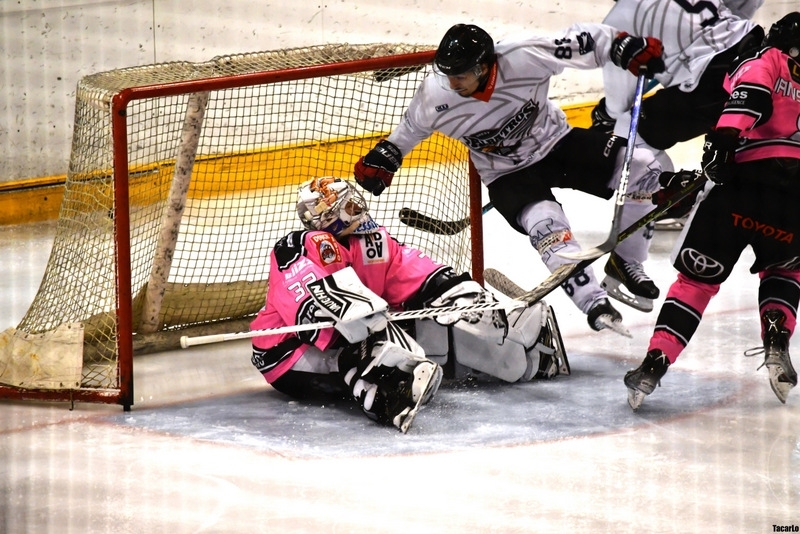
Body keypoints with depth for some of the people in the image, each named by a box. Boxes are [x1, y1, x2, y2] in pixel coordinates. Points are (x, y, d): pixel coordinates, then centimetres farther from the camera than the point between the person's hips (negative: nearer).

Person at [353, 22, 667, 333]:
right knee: (546, 225, -30)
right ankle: (595, 304, -22)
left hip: (556, 142, 1)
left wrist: (628, 49, -26)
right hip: (508, 175, -1)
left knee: (639, 169, -13)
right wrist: (384, 158, 1)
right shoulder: (436, 97, -23)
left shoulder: (524, 58, -30)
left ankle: (626, 261, 6)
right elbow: (411, 126, 0)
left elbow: (580, 42, -19)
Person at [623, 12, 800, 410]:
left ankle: (655, 364, -7)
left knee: (698, 275, 4)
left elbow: (751, 93, -8)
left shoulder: (766, 61, 15)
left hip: (747, 177, -3)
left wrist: (724, 135, -20)